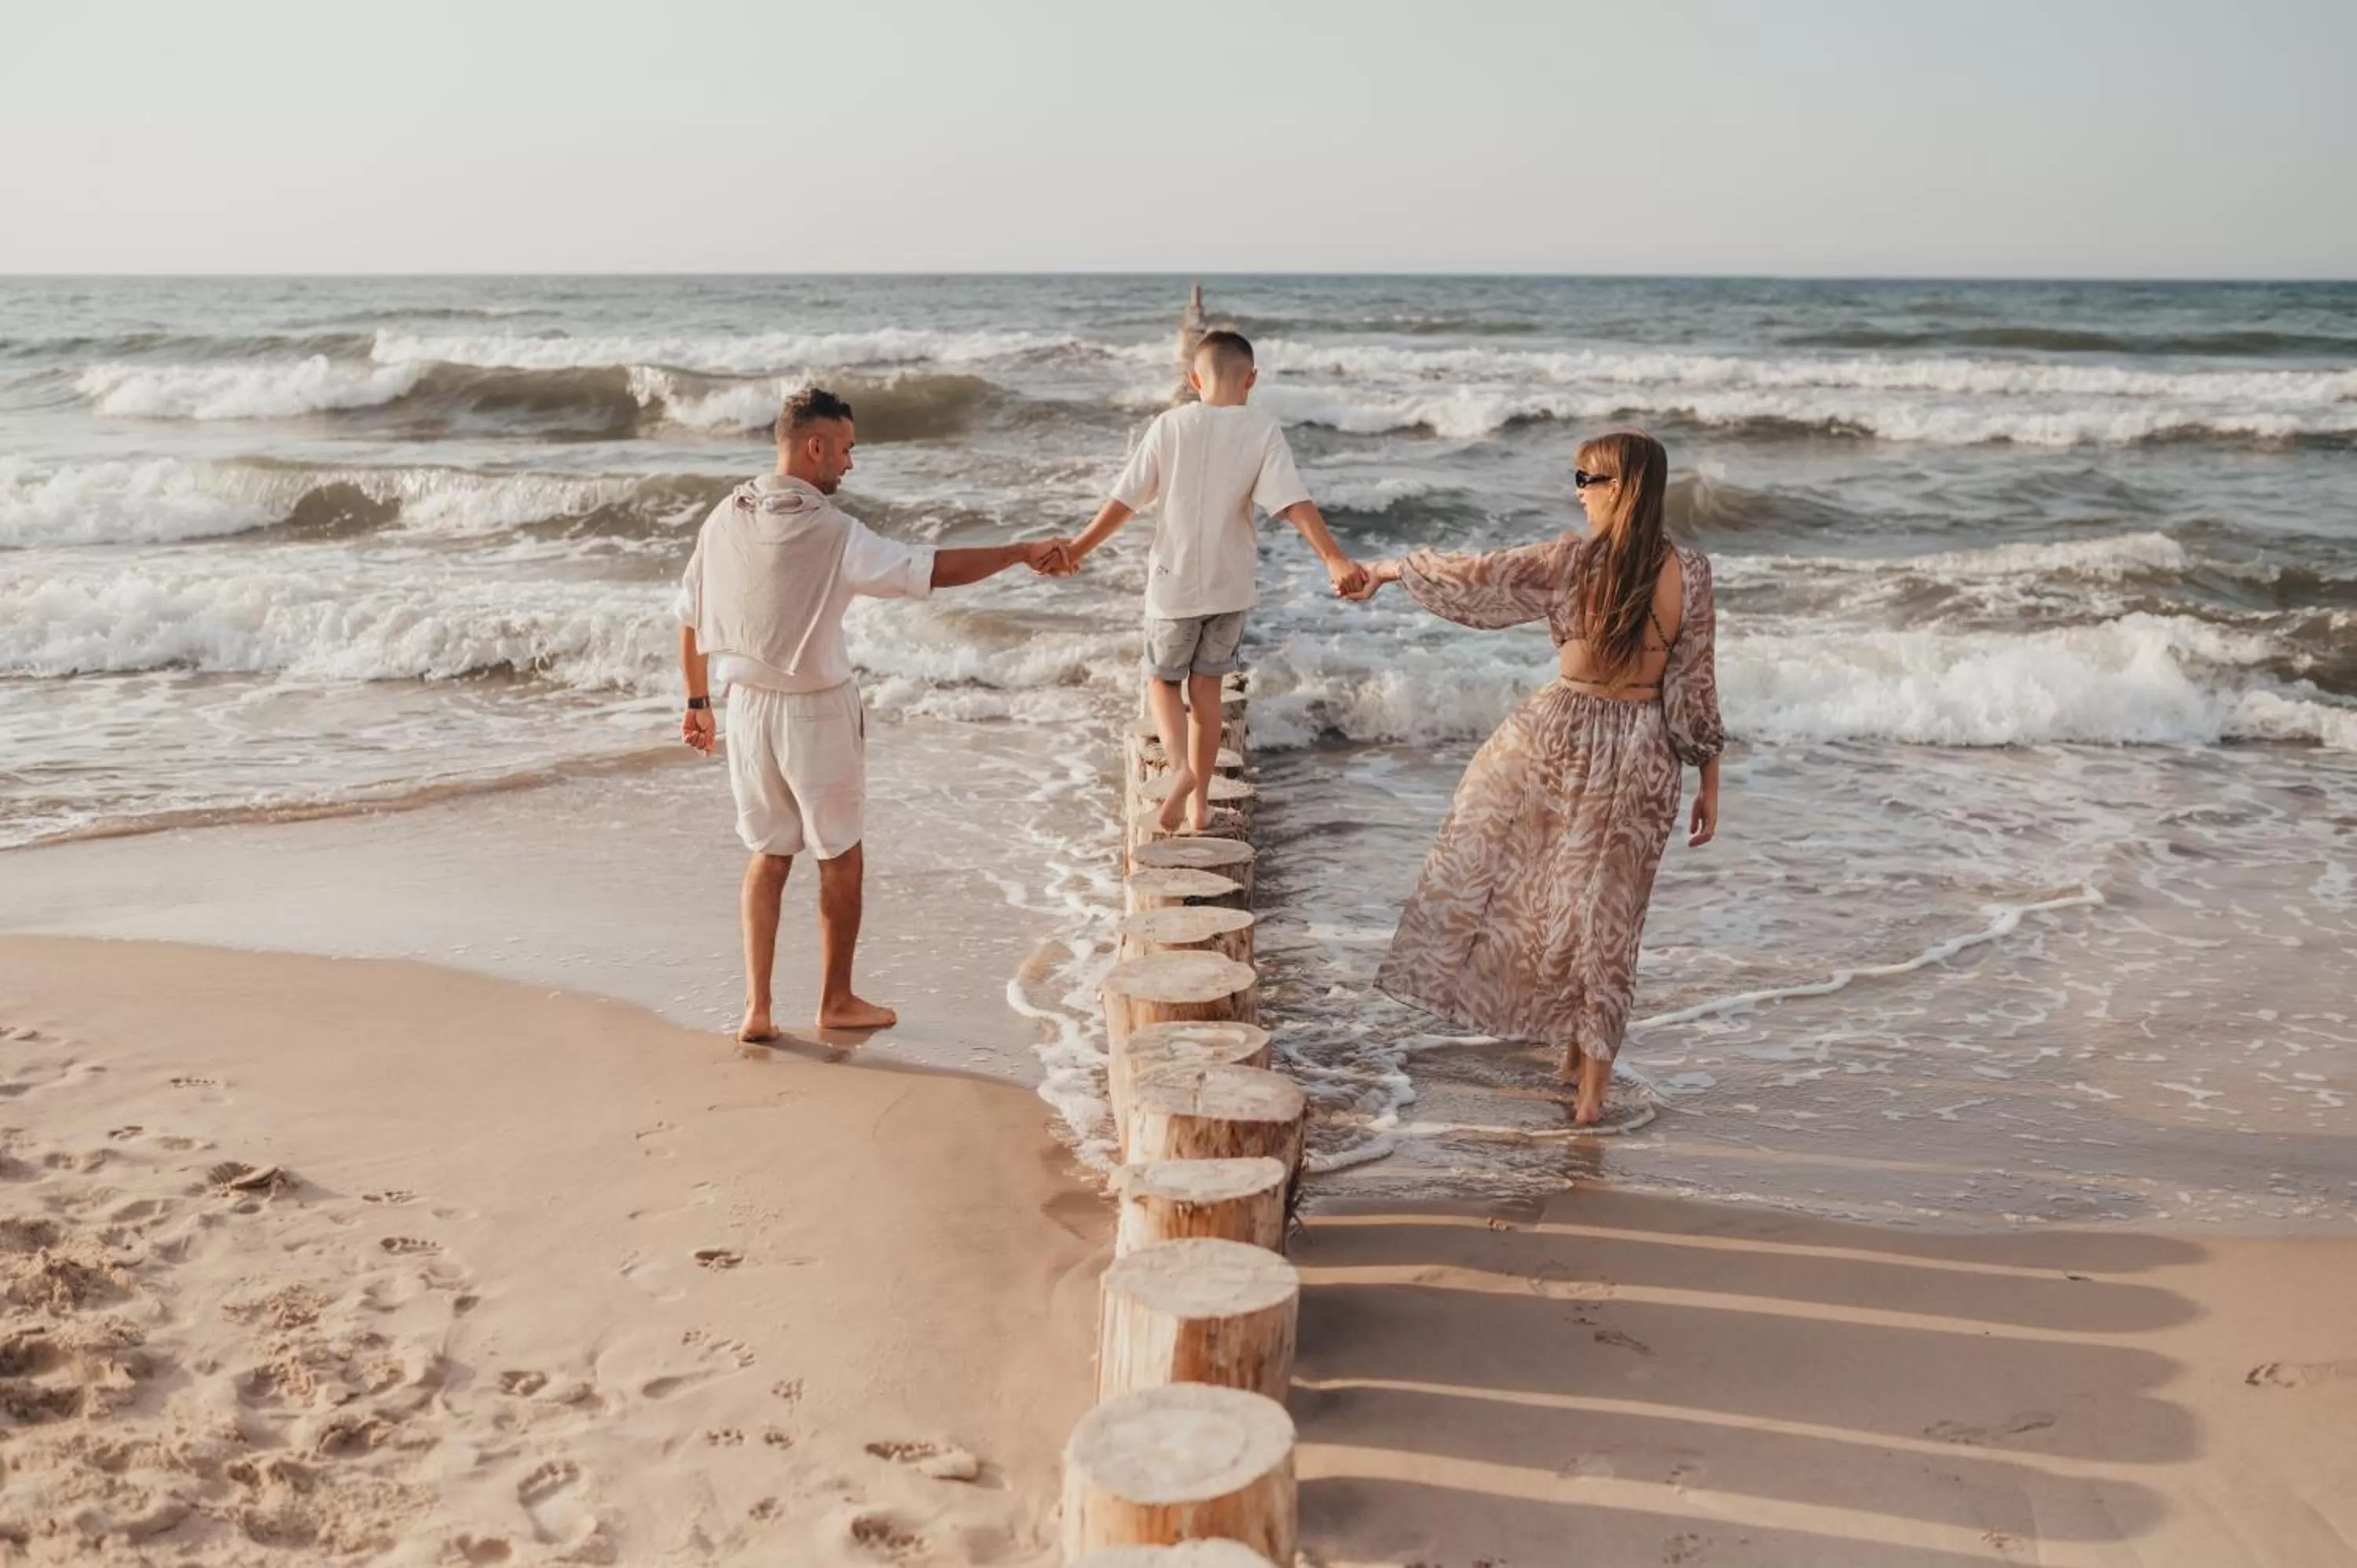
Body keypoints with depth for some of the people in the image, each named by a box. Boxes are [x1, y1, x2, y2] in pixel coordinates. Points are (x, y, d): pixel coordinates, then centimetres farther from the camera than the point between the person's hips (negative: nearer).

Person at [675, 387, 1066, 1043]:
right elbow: (931, 570, -22)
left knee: (768, 855, 16)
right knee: (841, 858, 12)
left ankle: (757, 1007, 12)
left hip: (746, 708, 6)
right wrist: (1022, 553, -13)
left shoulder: (725, 518, 0)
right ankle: (837, 1001, 24)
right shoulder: (830, 532, -19)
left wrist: (698, 702, 18)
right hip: (816, 714, -6)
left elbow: (690, 616, 7)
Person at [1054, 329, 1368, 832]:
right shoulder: (1262, 430, -8)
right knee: (1206, 686, 15)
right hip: (1230, 584, 1)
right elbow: (1293, 502, -19)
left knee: (1163, 679, 15)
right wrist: (1334, 558, -23)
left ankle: (1181, 767, -12)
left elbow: (1126, 499, -5)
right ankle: (1200, 801, 18)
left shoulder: (1169, 425, -6)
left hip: (1174, 581, -1)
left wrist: (1080, 547, 5)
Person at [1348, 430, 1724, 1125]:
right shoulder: (1690, 573, -5)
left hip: (1560, 736, -2)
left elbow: (1475, 576, 0)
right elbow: (1696, 688, -1)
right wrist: (1710, 781, 8)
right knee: (1605, 915, 10)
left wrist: (1393, 568, 16)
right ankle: (1590, 1080, 13)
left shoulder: (1571, 561, -11)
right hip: (1642, 756, 2)